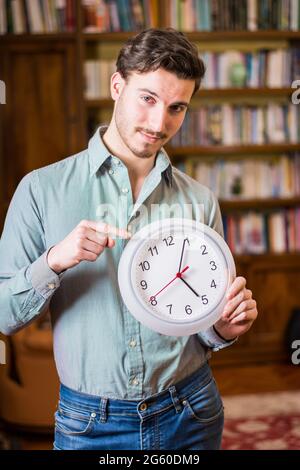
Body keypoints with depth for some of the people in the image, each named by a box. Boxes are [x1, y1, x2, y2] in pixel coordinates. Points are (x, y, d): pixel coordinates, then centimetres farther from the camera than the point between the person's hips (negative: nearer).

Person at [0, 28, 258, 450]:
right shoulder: (43, 189, -7)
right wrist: (53, 262, -25)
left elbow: (207, 330, 8)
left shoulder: (200, 201, 0)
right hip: (90, 424, -2)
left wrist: (225, 328, -14)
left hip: (191, 416, 2)